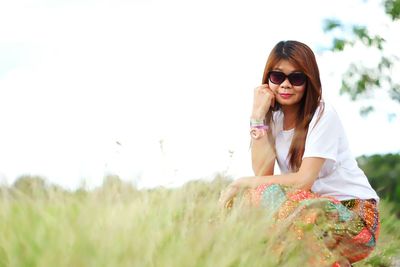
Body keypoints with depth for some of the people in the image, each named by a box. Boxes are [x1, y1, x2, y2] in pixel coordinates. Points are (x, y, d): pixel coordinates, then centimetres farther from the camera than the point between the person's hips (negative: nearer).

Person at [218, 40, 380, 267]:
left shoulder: (323, 115, -12)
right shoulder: (274, 117, 6)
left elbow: (304, 180, -19)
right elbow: (262, 174, -9)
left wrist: (242, 183, -16)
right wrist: (258, 117, -12)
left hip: (355, 214, -5)